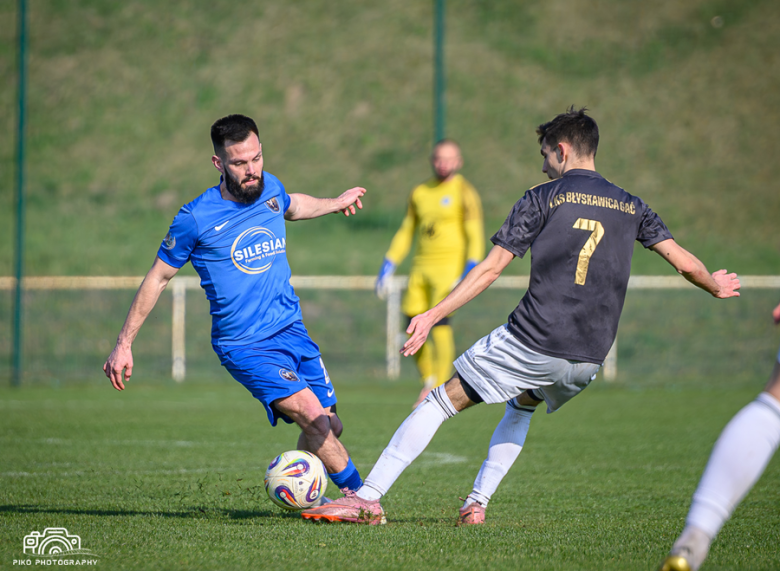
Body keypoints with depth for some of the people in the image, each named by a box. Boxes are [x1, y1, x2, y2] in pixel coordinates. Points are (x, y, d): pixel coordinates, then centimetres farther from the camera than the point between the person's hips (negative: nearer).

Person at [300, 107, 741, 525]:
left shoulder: (544, 198, 1)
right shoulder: (631, 206, 12)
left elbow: (491, 269, -2)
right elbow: (685, 263, 13)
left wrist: (433, 315, 1)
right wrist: (715, 285, 35)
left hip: (531, 343, -5)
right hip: (588, 359, 5)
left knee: (442, 402, 5)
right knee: (521, 407, 33)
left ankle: (369, 498, -1)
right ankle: (477, 504, 21)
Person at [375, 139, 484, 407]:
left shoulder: (464, 192, -1)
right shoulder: (419, 193, 15)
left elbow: (476, 236, -6)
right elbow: (405, 232, 22)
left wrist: (470, 272, -18)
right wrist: (388, 266, 16)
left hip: (450, 265, -5)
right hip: (422, 266, 5)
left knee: (439, 322, -17)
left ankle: (440, 388, -11)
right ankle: (428, 380, 15)